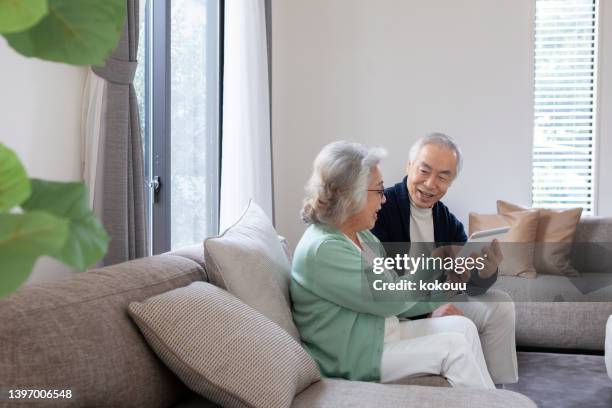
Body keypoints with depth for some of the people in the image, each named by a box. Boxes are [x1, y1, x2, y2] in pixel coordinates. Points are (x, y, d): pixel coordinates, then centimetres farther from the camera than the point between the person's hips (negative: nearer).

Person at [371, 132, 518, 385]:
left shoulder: (448, 222, 3)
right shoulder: (380, 209, -19)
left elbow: (469, 286, -4)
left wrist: (486, 272, -27)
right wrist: (427, 310, -31)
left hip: (435, 302, 7)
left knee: (501, 304, -1)